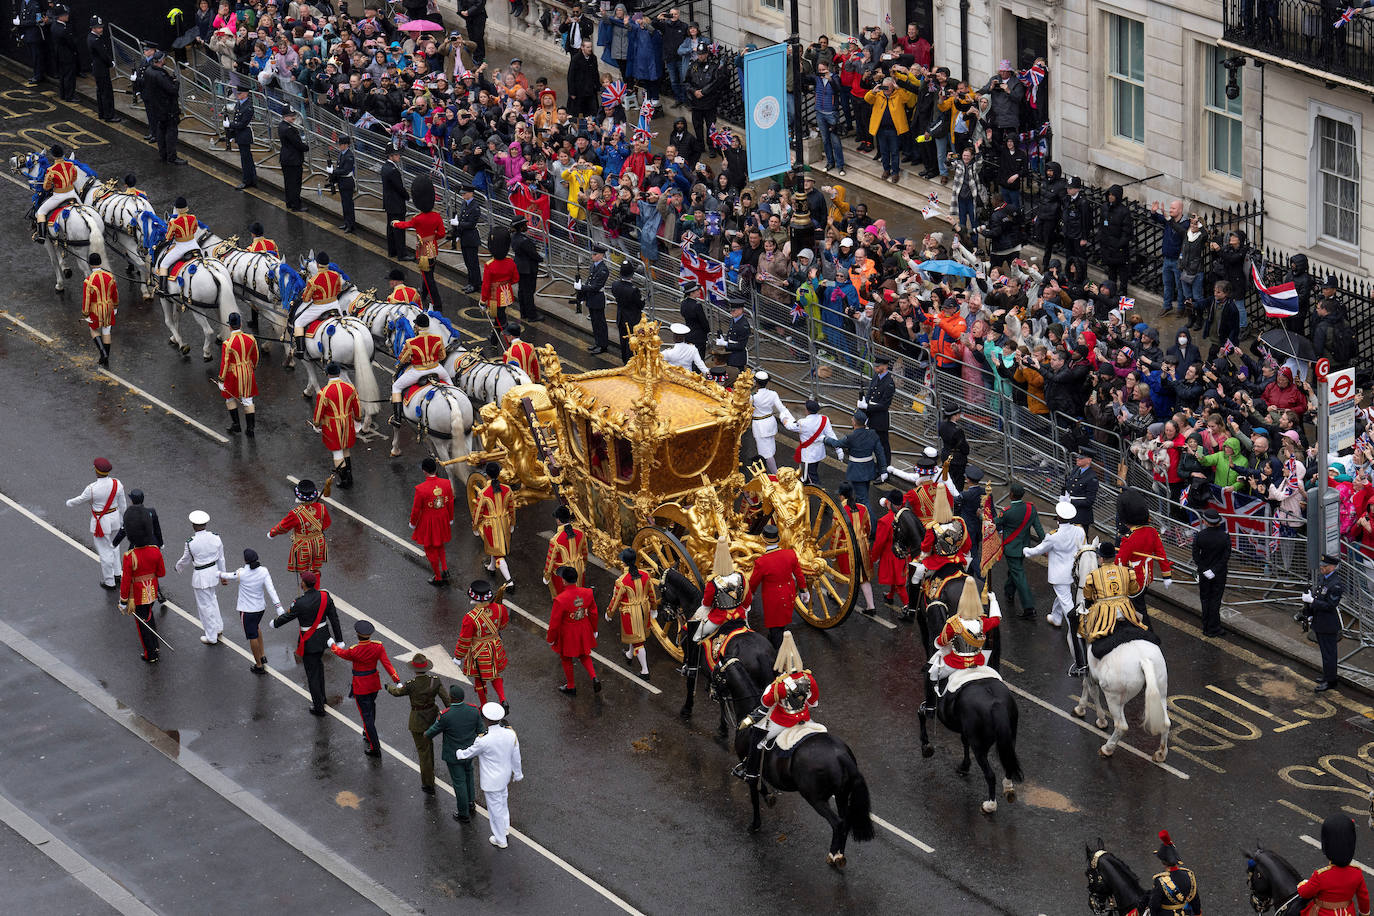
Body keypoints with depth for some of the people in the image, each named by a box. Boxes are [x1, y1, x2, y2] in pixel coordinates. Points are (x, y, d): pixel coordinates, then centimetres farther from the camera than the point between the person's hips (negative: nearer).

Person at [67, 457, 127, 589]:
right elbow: (123, 504, -1)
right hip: (114, 518, 5)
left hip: (100, 522, -5)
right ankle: (116, 574, 41)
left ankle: (109, 582, 24)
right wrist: (122, 518, 16)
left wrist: (70, 502, 16)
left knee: (105, 551, 10)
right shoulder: (117, 483, -12)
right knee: (113, 546, 28)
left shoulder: (92, 489, -26)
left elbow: (81, 500, -6)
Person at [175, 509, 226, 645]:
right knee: (211, 598, 31)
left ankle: (212, 637, 24)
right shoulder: (215, 538, -11)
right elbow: (221, 558, 1)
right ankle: (218, 627, 41)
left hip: (200, 576, -5)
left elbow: (186, 560, -6)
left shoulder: (191, 543, -23)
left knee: (205, 605, 11)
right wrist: (223, 574, 15)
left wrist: (178, 566, 17)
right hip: (214, 571, 5)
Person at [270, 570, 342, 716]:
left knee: (312, 674, 10)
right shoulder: (325, 596, -12)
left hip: (309, 642, -6)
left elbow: (287, 617, -10)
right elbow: (334, 618, -5)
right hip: (323, 637, 6)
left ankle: (318, 707, 21)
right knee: (318, 663, 31)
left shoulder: (300, 603, -27)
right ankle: (321, 696, 45)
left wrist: (275, 623, 13)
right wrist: (339, 639, 4)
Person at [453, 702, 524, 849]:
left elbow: (469, 753, -13)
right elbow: (516, 757, -3)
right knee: (502, 800, 32)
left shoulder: (483, 741, -34)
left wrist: (458, 753, 10)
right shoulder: (510, 734, -18)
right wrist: (517, 774, 15)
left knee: (495, 807, 15)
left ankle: (500, 840, 35)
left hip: (492, 781, -6)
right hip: (505, 775, 6)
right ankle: (504, 827, 55)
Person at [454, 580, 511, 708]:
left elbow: (464, 641, -20)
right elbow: (503, 625, 2)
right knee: (495, 674, 29)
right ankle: (503, 700, 17)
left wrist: (457, 657, -6)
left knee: (480, 679, 20)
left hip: (479, 653, -4)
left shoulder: (470, 618, -32)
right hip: (496, 649, 4)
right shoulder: (498, 609, -20)